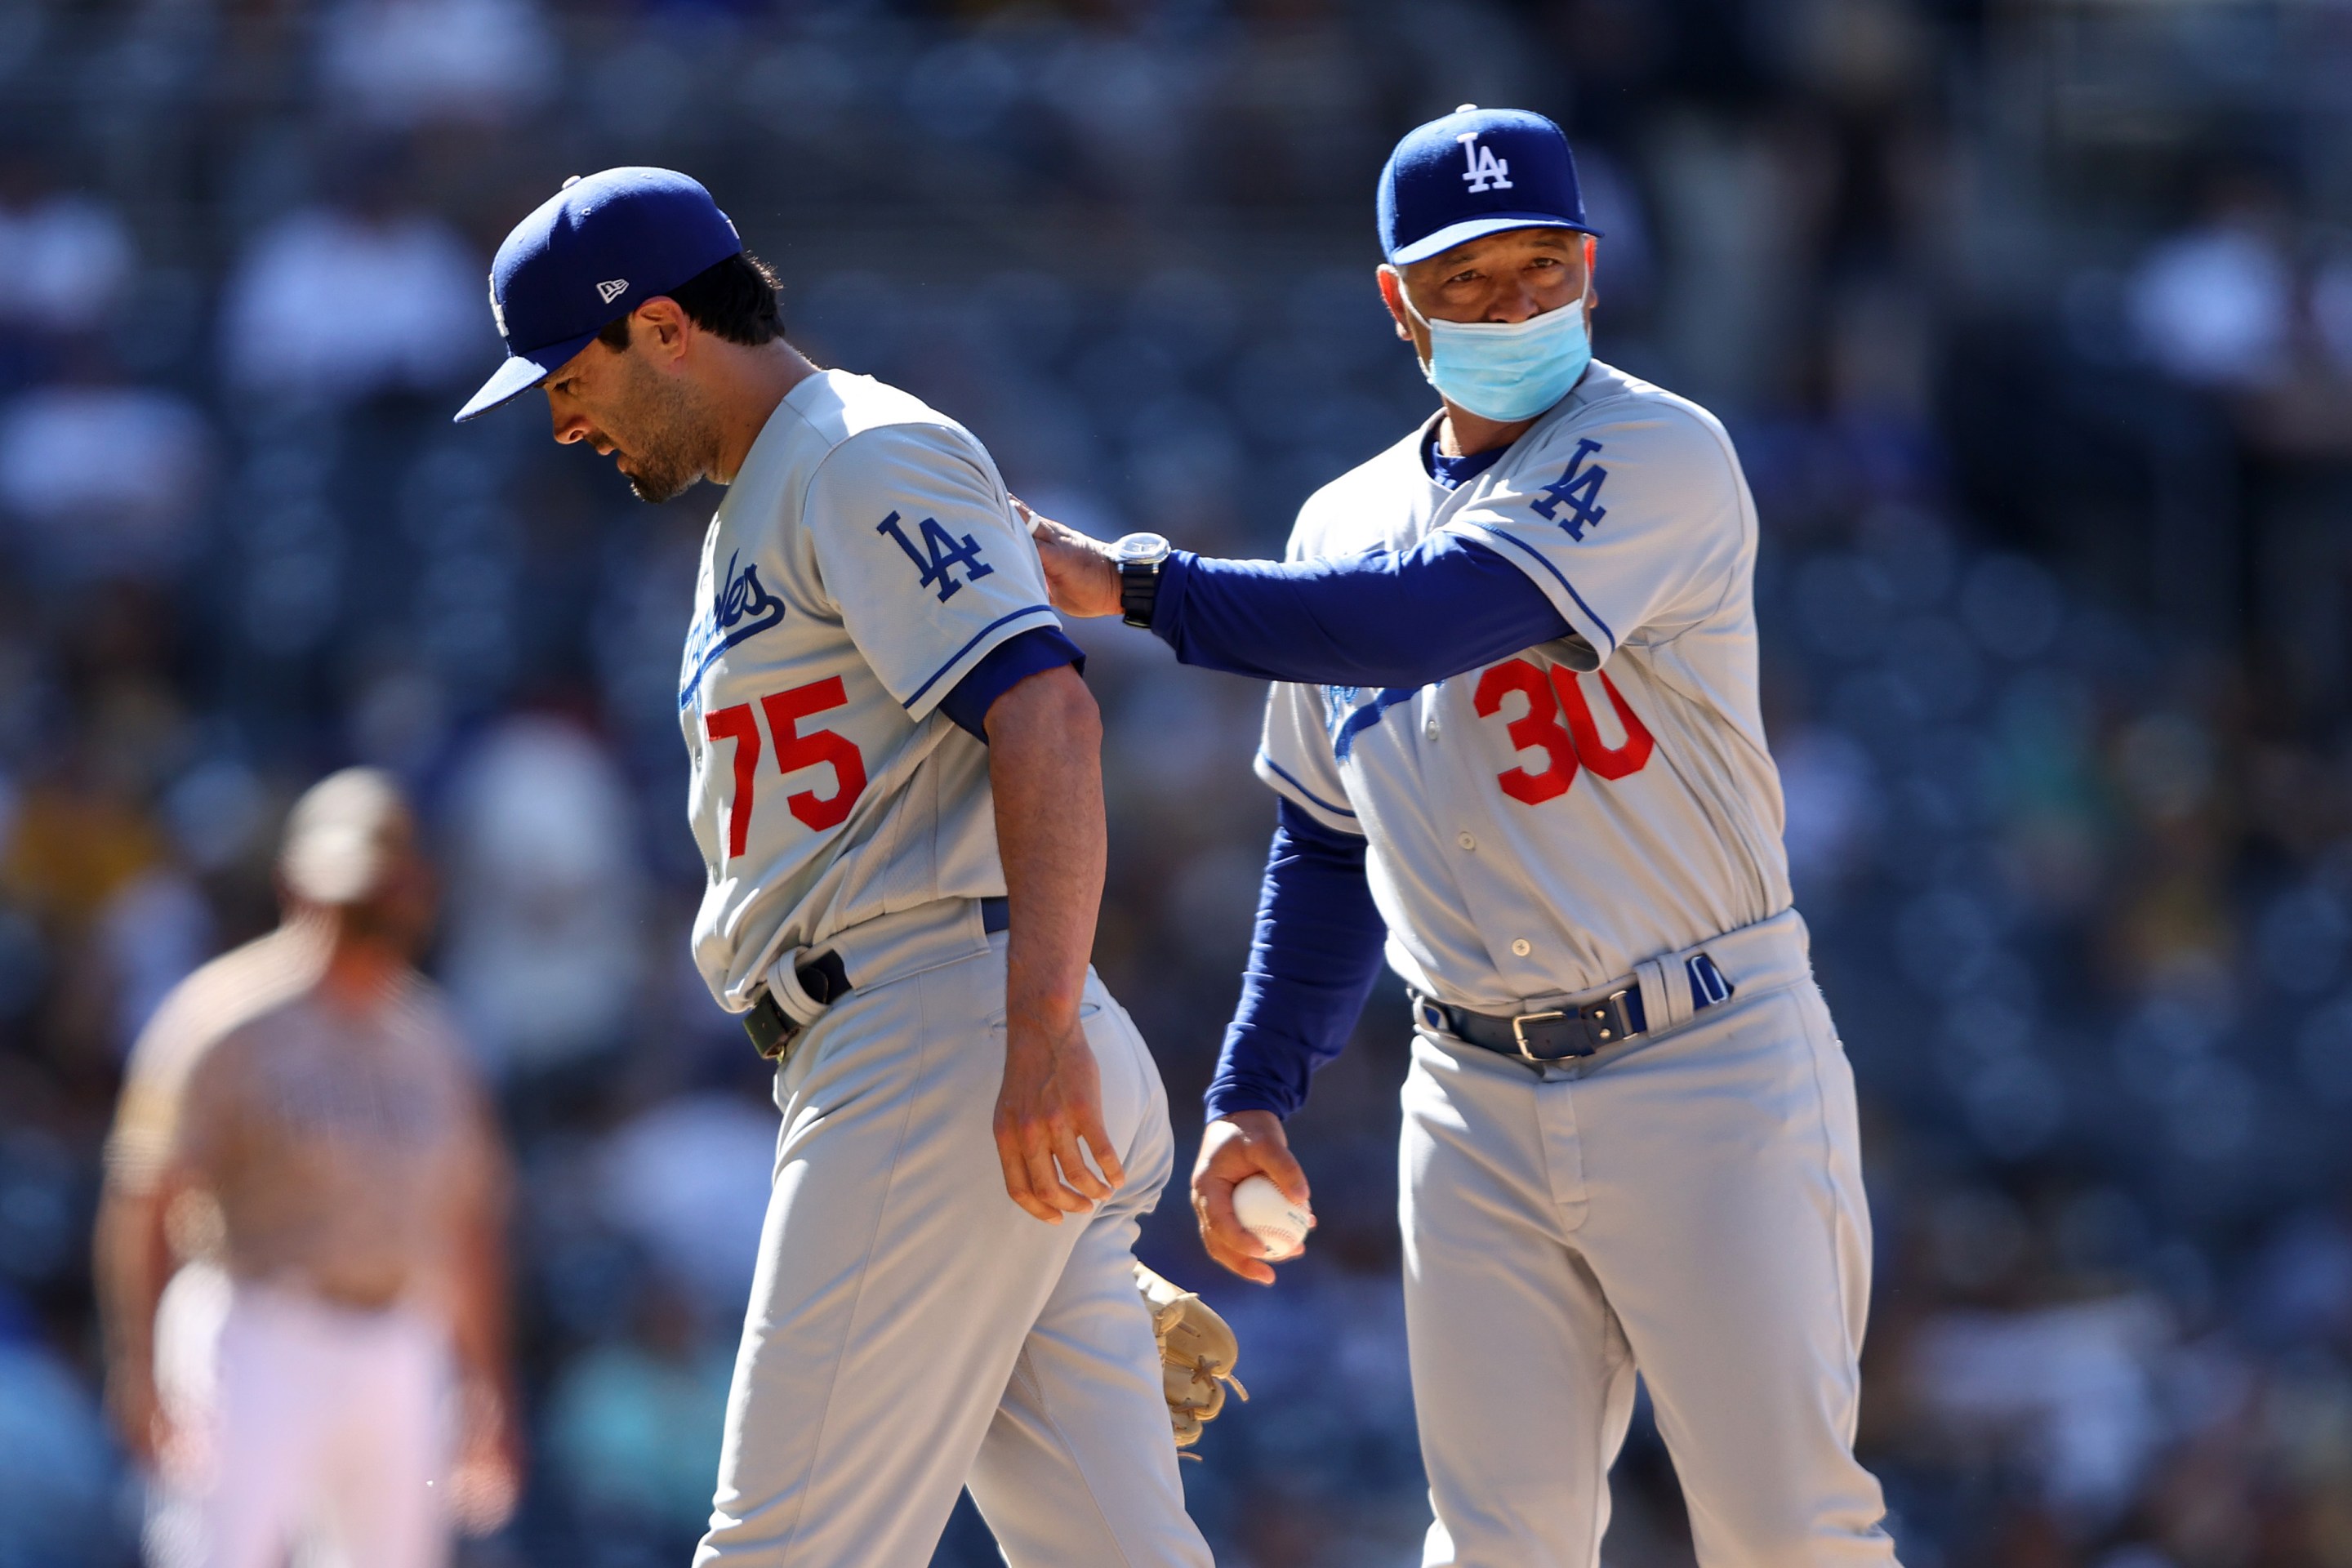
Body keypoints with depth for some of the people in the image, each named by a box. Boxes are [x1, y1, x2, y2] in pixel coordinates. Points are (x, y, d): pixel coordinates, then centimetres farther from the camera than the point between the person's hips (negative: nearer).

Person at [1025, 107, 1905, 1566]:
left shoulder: (1660, 456, -10)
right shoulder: (1348, 526, 13)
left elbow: (1422, 625, -24)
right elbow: (1331, 845, 22)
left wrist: (1131, 581, -18)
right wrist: (1255, 1091, 13)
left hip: (1709, 1073, -5)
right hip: (1478, 1103, 5)